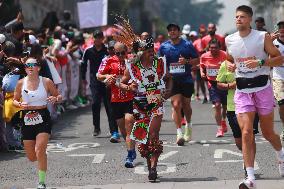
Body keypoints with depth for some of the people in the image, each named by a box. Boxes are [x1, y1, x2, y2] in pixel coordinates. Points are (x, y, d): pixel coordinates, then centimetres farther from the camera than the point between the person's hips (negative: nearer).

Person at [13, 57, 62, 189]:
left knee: (39, 151, -18)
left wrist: (55, 99, -15)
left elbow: (58, 96, 8)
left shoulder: (46, 82, -2)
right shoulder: (21, 83, 2)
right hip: (28, 120, 3)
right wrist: (20, 105, -11)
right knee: (31, 157, 7)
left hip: (43, 118, -3)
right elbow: (15, 100, 11)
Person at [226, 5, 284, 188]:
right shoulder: (230, 40, 4)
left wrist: (260, 62, -20)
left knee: (268, 132, 10)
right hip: (242, 91, 2)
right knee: (246, 133, -10)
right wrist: (230, 65, -1)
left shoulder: (262, 37, -7)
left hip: (262, 88, -2)